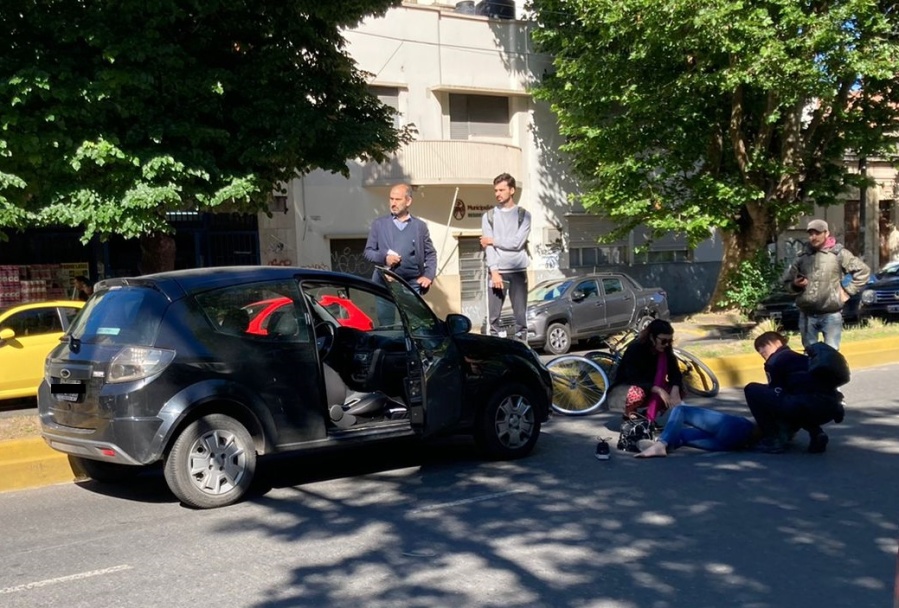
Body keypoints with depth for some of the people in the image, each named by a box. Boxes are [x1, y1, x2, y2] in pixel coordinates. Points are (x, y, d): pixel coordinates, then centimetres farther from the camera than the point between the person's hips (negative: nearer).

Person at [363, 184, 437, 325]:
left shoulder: (420, 226, 8)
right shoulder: (379, 224, 8)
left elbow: (430, 254, 12)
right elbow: (368, 251, 8)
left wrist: (429, 275, -3)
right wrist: (384, 257, -11)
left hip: (412, 285, 0)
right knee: (386, 326, 4)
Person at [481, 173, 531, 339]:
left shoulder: (523, 215, 6)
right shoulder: (489, 216, 9)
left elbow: (517, 242, -7)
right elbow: (488, 247, -1)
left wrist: (493, 241, -2)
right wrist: (494, 271, -12)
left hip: (518, 271, -1)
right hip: (497, 271, 1)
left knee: (521, 315, 1)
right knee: (494, 316, -1)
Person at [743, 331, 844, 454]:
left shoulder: (774, 361, 12)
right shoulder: (800, 358, 34)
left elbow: (777, 394, 11)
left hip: (807, 404, -8)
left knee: (752, 390, 6)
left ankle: (773, 439, 3)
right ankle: (816, 433, 16)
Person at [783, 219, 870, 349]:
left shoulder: (838, 253, -2)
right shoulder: (803, 257, 8)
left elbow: (863, 271, 1)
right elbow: (787, 280, 15)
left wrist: (848, 291, -2)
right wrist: (795, 285, -6)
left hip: (831, 314, -3)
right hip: (807, 315, 3)